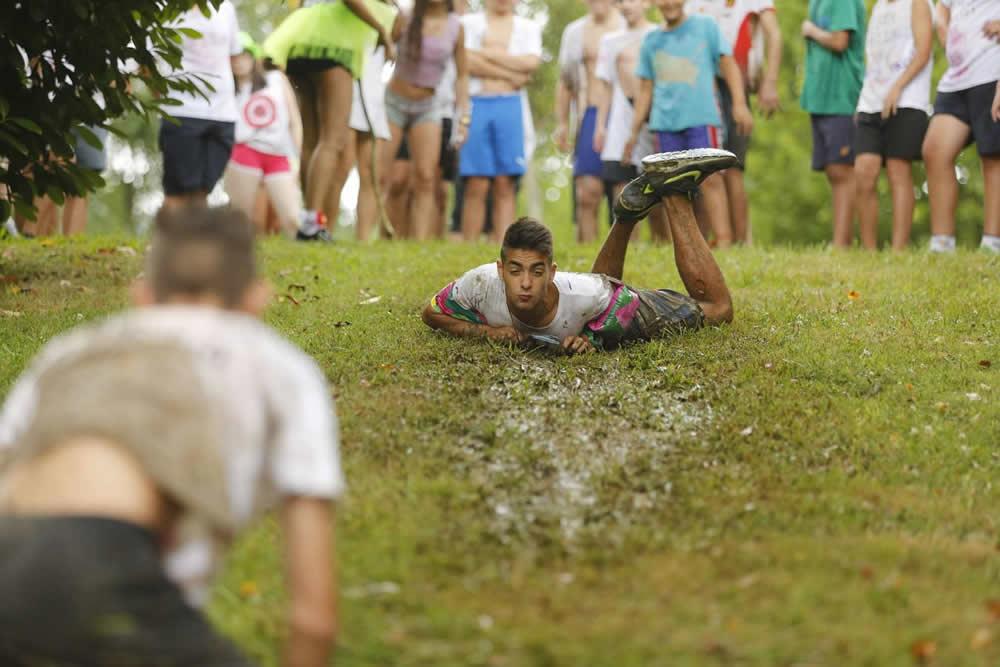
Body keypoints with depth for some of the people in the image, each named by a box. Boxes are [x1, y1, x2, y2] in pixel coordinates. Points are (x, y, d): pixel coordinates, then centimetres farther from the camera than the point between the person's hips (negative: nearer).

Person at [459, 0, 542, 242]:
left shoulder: (528, 27, 16)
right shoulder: (469, 23, 11)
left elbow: (531, 62, -2)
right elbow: (468, 62, -5)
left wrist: (487, 53, -2)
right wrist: (510, 75, -5)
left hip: (510, 106, 2)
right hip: (476, 103, -2)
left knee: (505, 185, -2)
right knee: (477, 185, -7)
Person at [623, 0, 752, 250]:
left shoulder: (705, 27, 10)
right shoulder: (651, 41, 18)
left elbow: (728, 63, 6)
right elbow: (645, 90, 20)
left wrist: (739, 103, -7)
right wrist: (634, 133, 16)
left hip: (702, 118, -3)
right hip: (665, 123, 3)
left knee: (710, 178, -14)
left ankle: (724, 241, -20)